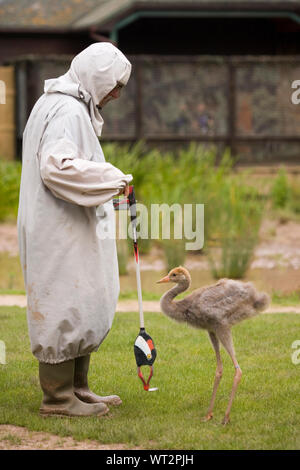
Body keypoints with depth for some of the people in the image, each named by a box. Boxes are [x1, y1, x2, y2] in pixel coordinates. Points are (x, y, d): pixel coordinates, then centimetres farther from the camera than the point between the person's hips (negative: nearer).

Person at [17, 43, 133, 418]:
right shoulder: (69, 111, -17)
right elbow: (56, 165, -29)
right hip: (61, 232, -11)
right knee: (66, 307, -5)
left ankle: (76, 389, 24)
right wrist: (112, 178, -22)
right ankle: (58, 398, 1)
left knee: (83, 307, 16)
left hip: (65, 229, 11)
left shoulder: (57, 103, 16)